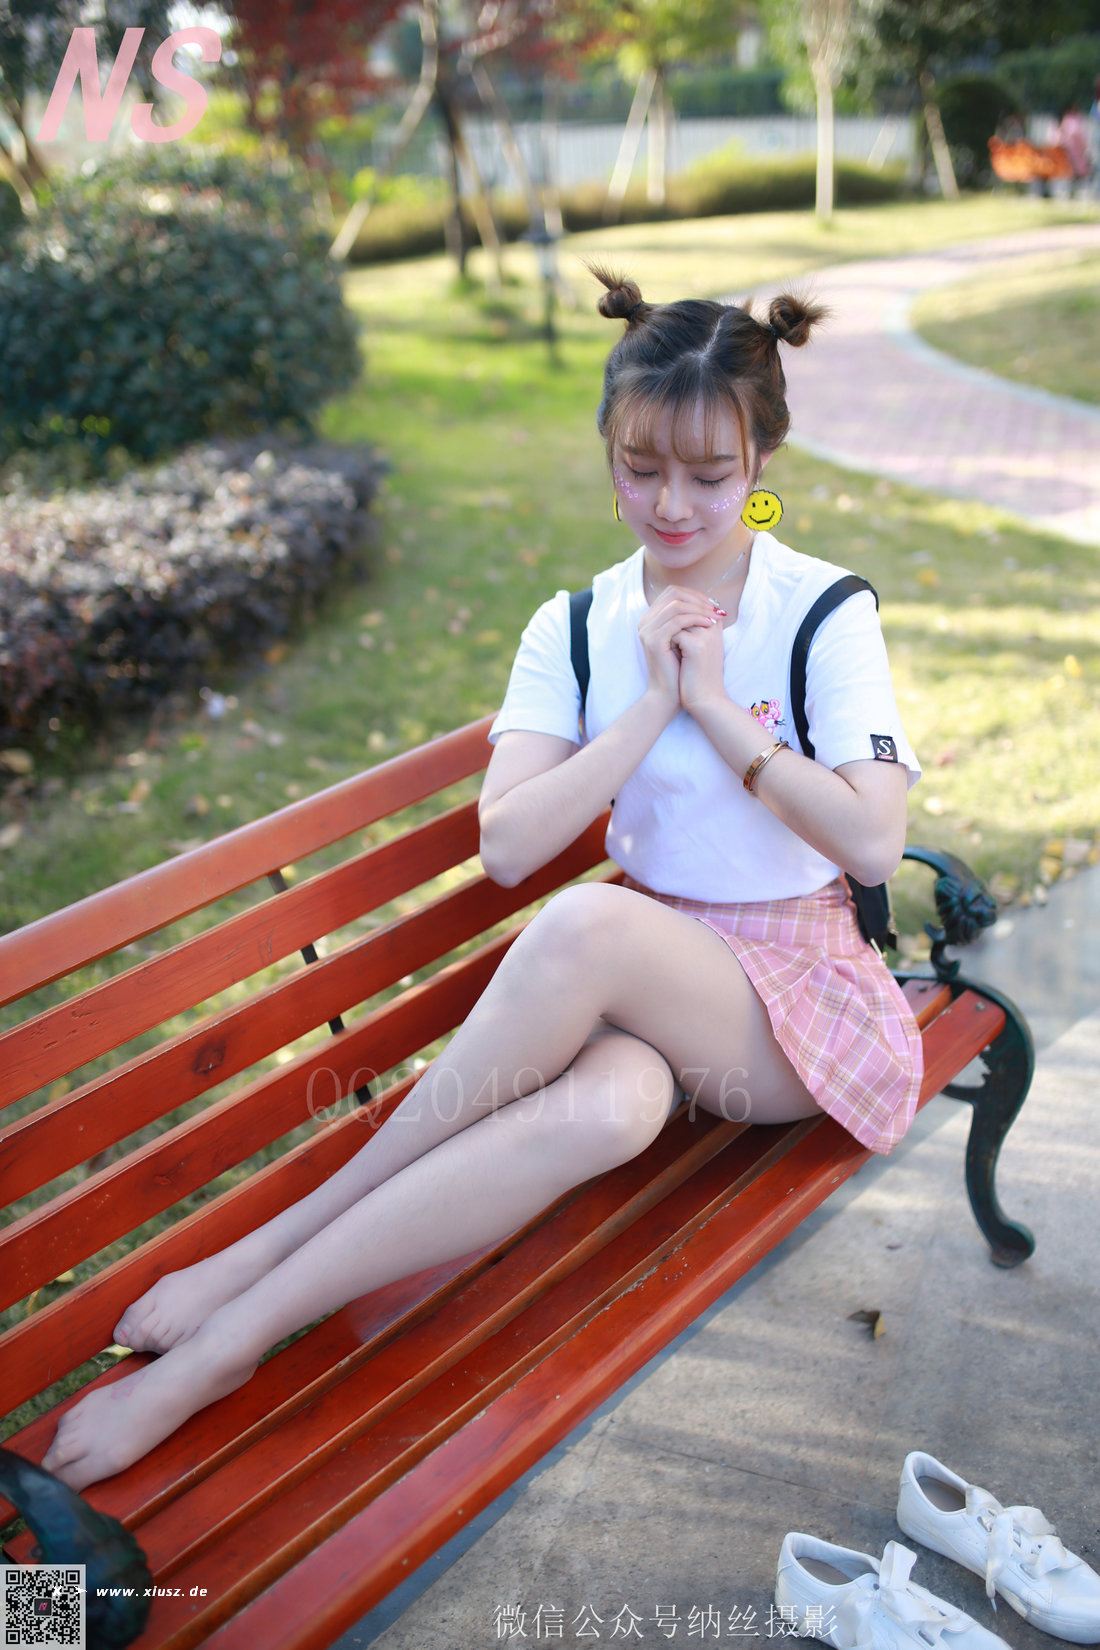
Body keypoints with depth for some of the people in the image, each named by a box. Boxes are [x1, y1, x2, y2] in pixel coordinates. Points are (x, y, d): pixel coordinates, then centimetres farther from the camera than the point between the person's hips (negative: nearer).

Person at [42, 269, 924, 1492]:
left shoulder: (826, 614, -5)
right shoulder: (576, 630, 1)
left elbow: (874, 844, -16)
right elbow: (506, 844, -12)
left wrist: (715, 706, -16)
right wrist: (651, 705, -16)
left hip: (801, 983, -2)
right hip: (644, 980, 2)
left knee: (589, 924, -36)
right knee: (604, 1105, -38)